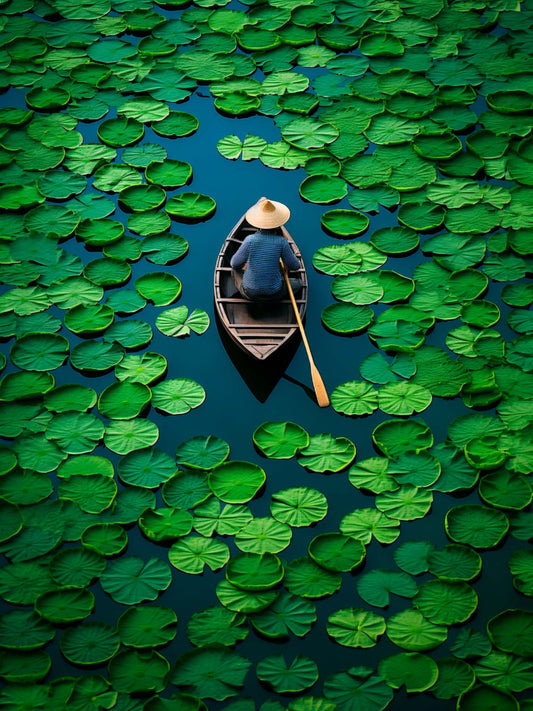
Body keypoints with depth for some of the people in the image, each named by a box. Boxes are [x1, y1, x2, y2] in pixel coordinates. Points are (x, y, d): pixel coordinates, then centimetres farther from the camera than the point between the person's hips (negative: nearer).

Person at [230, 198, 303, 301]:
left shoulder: (250, 240, -16)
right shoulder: (281, 242, -16)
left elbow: (235, 263, -4)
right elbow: (295, 266, -4)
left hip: (249, 293, 1)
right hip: (274, 294, -1)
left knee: (236, 268, 30)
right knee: (298, 283, 27)